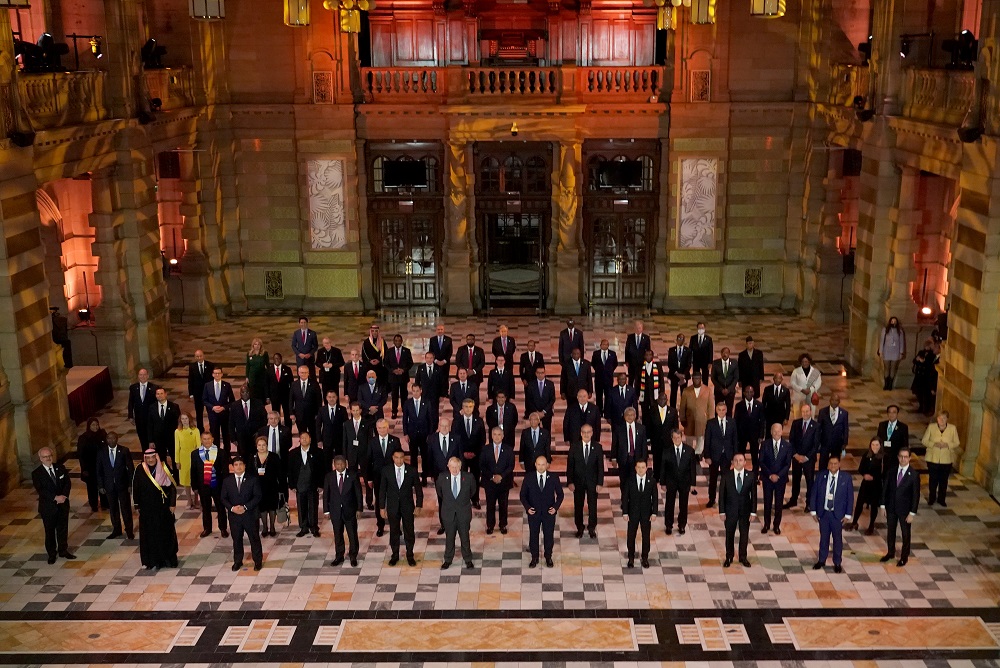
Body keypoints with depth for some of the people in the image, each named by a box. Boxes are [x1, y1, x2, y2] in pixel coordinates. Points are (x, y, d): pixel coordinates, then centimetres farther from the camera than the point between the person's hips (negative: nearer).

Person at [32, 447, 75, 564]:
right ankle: (51, 554, 23)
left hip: (63, 504, 3)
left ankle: (63, 551, 28)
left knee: (63, 528, 13)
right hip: (48, 507, -3)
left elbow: (67, 483, -1)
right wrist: (56, 497, -24)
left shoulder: (60, 468, 1)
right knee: (50, 531, 9)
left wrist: (64, 496, -17)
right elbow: (40, 490, -17)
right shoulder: (36, 473, -10)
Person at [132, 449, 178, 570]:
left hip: (163, 507, 0)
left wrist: (172, 504, -5)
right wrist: (137, 506, 1)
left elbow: (172, 487, -3)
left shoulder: (164, 469, -6)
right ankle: (152, 560, 13)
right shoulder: (139, 471, -5)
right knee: (150, 533, 4)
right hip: (147, 508, 0)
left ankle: (169, 559, 20)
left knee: (166, 532, 7)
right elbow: (136, 489, 2)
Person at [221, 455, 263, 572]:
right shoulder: (227, 481, 3)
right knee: (236, 539, 11)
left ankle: (258, 561, 20)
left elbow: (257, 496, -8)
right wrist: (232, 508, -15)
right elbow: (224, 498, 3)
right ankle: (237, 561, 26)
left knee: (254, 539, 7)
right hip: (234, 516, 2)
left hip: (250, 515, -2)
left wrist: (245, 507, -18)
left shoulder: (253, 480, -5)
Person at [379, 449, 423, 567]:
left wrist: (418, 505, -3)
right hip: (392, 506, 0)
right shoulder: (386, 470, -7)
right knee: (394, 532, 12)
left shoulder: (411, 470, -8)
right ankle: (395, 555, 27)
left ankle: (410, 556, 23)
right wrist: (382, 507, -2)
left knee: (409, 532, 8)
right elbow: (382, 490, -1)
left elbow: (418, 489, 0)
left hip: (407, 506, 0)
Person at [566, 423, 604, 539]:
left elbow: (600, 466, -4)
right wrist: (570, 482, -10)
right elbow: (570, 465, -5)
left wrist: (600, 483, -7)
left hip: (592, 481, 0)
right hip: (578, 481, 0)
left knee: (592, 506, 9)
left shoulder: (597, 447, -7)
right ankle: (579, 528, 26)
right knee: (578, 506, 10)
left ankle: (592, 528, 26)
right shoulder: (574, 447, -7)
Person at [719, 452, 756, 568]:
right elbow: (722, 495, -5)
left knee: (744, 534, 14)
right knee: (729, 534, 12)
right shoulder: (726, 476, -10)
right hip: (730, 510, -1)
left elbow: (754, 494, -4)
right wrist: (722, 511, -7)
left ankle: (743, 557, 32)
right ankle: (729, 557, 29)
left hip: (745, 510, 1)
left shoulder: (751, 476, -8)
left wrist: (753, 512, -5)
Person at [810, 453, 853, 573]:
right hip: (823, 513, 2)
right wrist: (814, 511, 0)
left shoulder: (846, 477, -8)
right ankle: (821, 560, 29)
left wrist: (848, 515, -6)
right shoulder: (821, 476, -4)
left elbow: (850, 497, -5)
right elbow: (814, 494, 2)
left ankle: (837, 563, 24)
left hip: (838, 514, -1)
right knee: (823, 537, 14)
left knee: (838, 539, 9)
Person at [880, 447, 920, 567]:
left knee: (905, 534, 12)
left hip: (905, 509, -3)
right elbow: (885, 489, 3)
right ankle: (890, 553, 37)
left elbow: (916, 495, -12)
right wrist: (883, 505, 0)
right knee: (890, 531, 18)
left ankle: (904, 557, 29)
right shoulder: (891, 472, -4)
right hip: (891, 508, 3)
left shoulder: (914, 475, -15)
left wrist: (912, 513, -13)